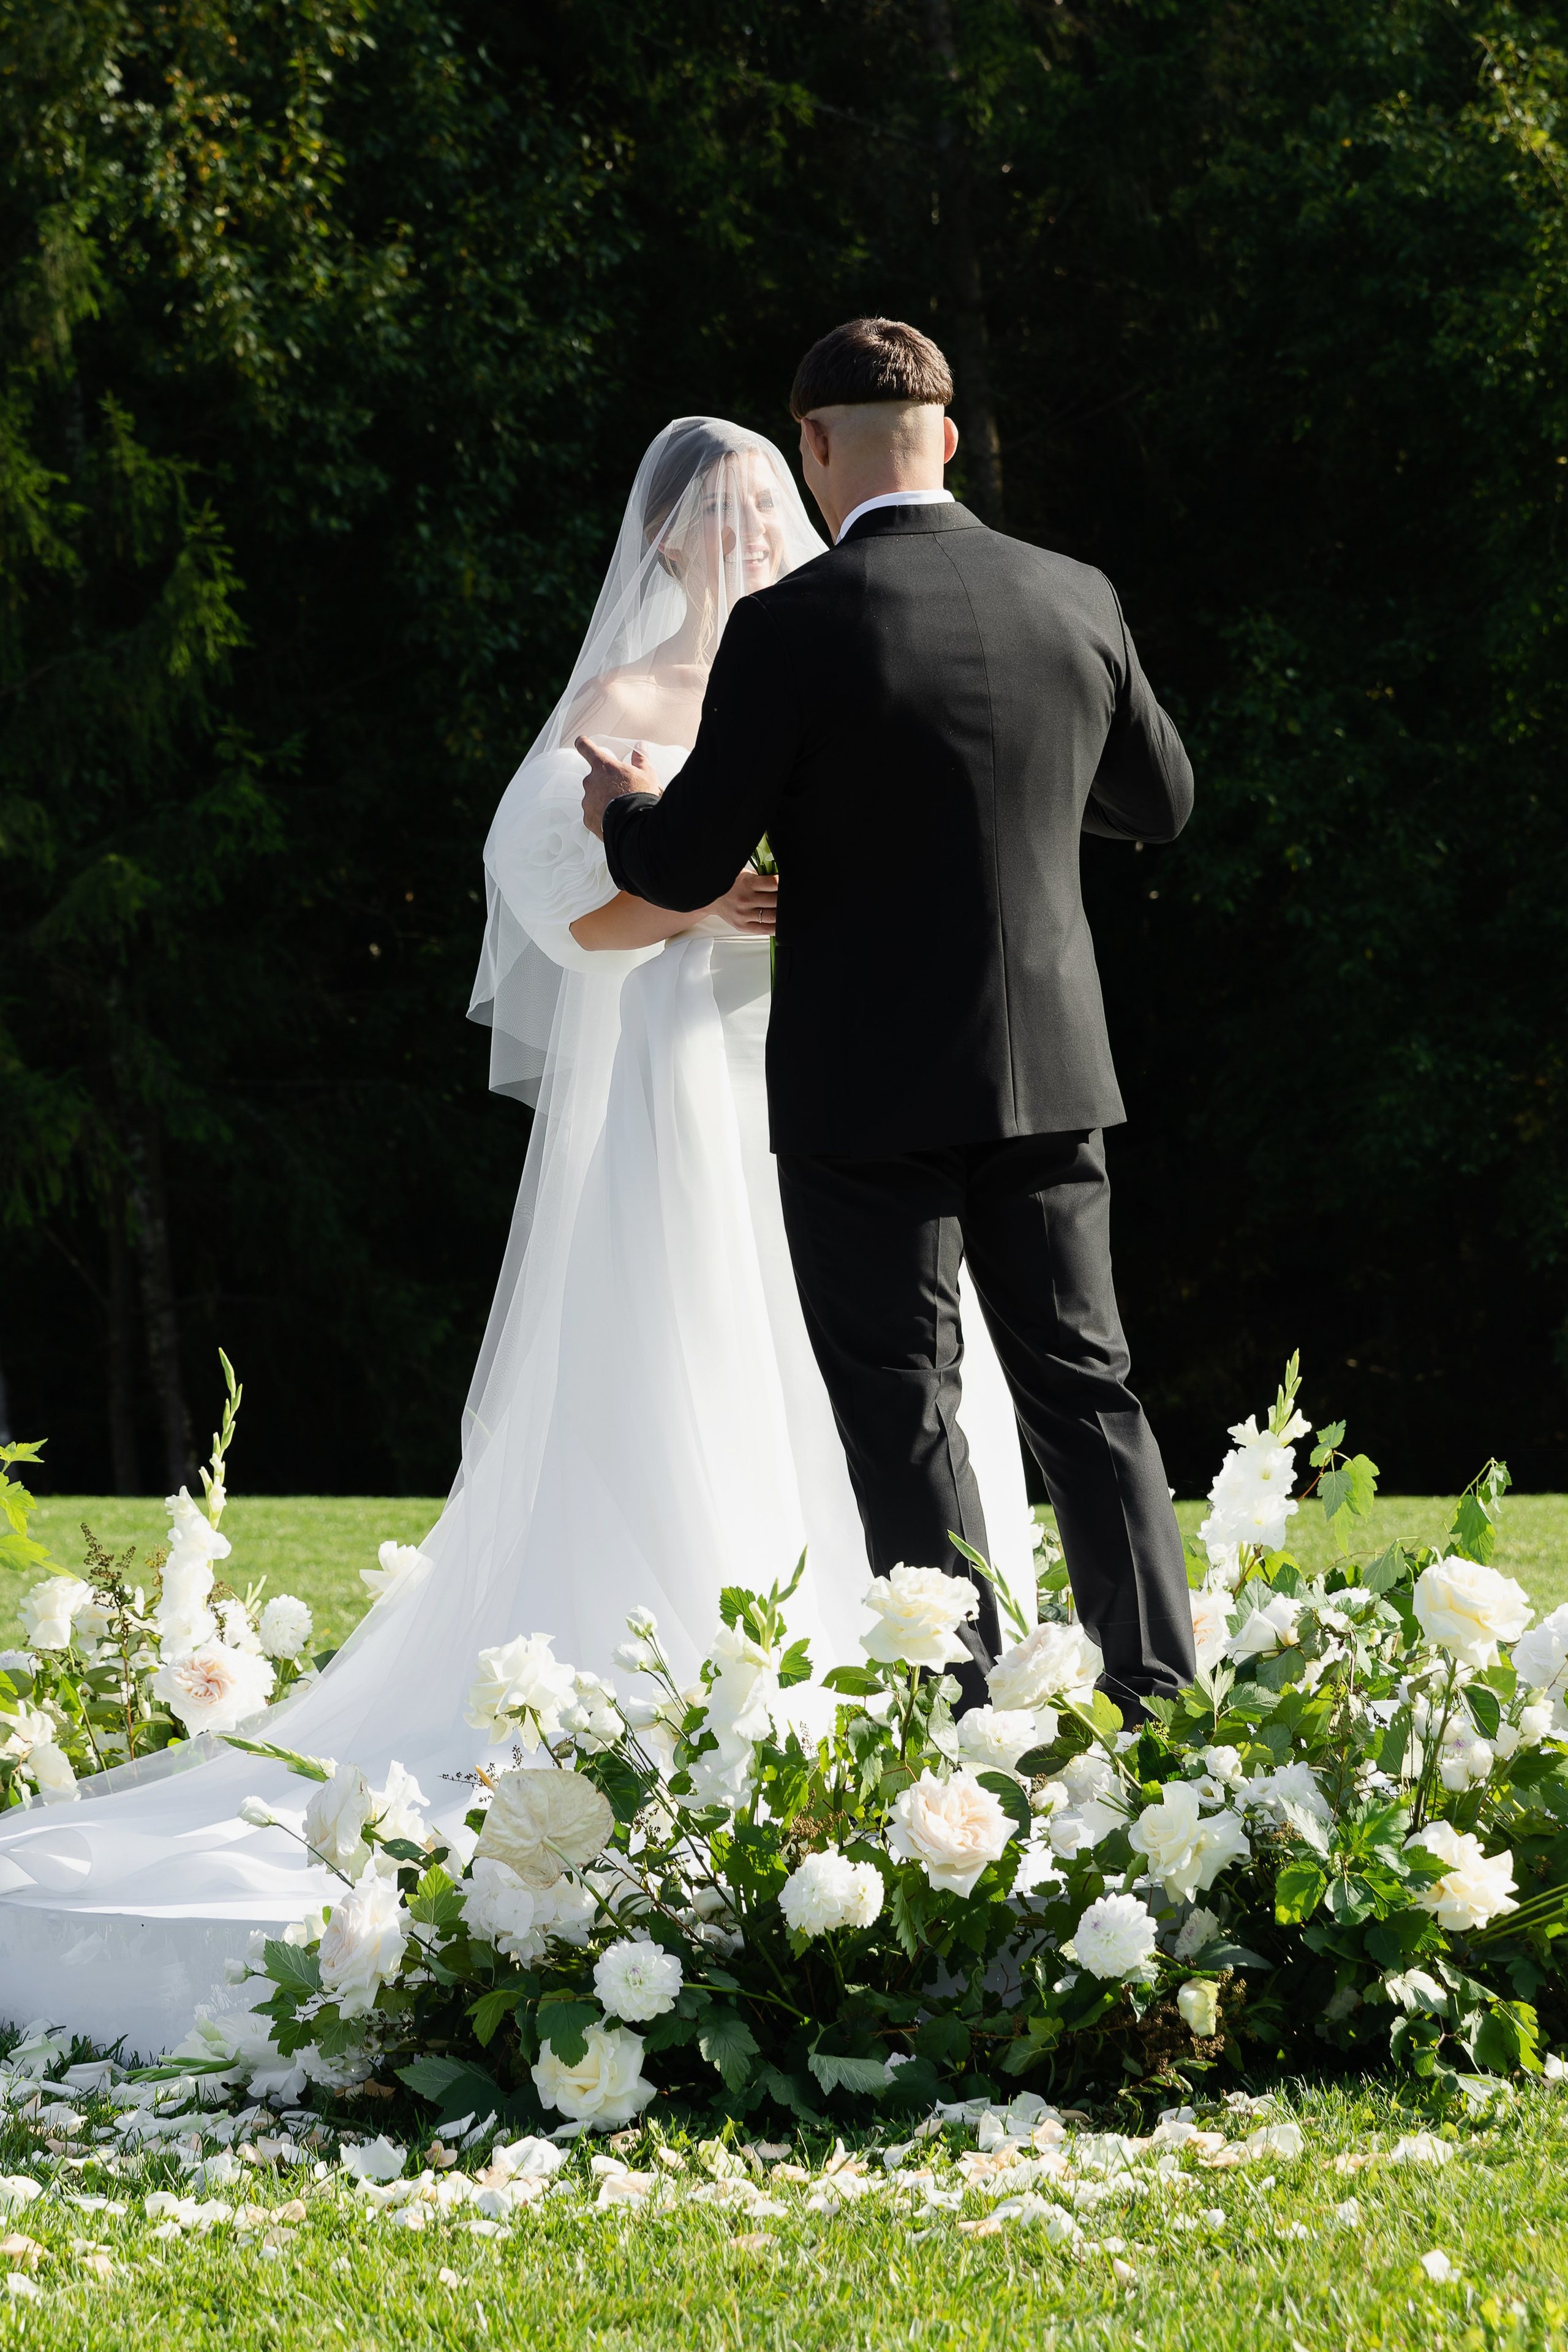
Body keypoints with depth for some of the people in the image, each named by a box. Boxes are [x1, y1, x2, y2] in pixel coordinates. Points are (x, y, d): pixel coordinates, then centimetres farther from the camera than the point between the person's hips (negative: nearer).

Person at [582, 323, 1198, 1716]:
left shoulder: (794, 628, -15)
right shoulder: (1077, 602, 1)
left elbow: (687, 867, -11)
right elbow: (1161, 804, 16)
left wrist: (625, 810, 11)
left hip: (870, 1089, -4)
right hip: (1051, 1074, 5)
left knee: (905, 1410, 2)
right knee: (1084, 1384, 13)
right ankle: (1160, 1698, 11)